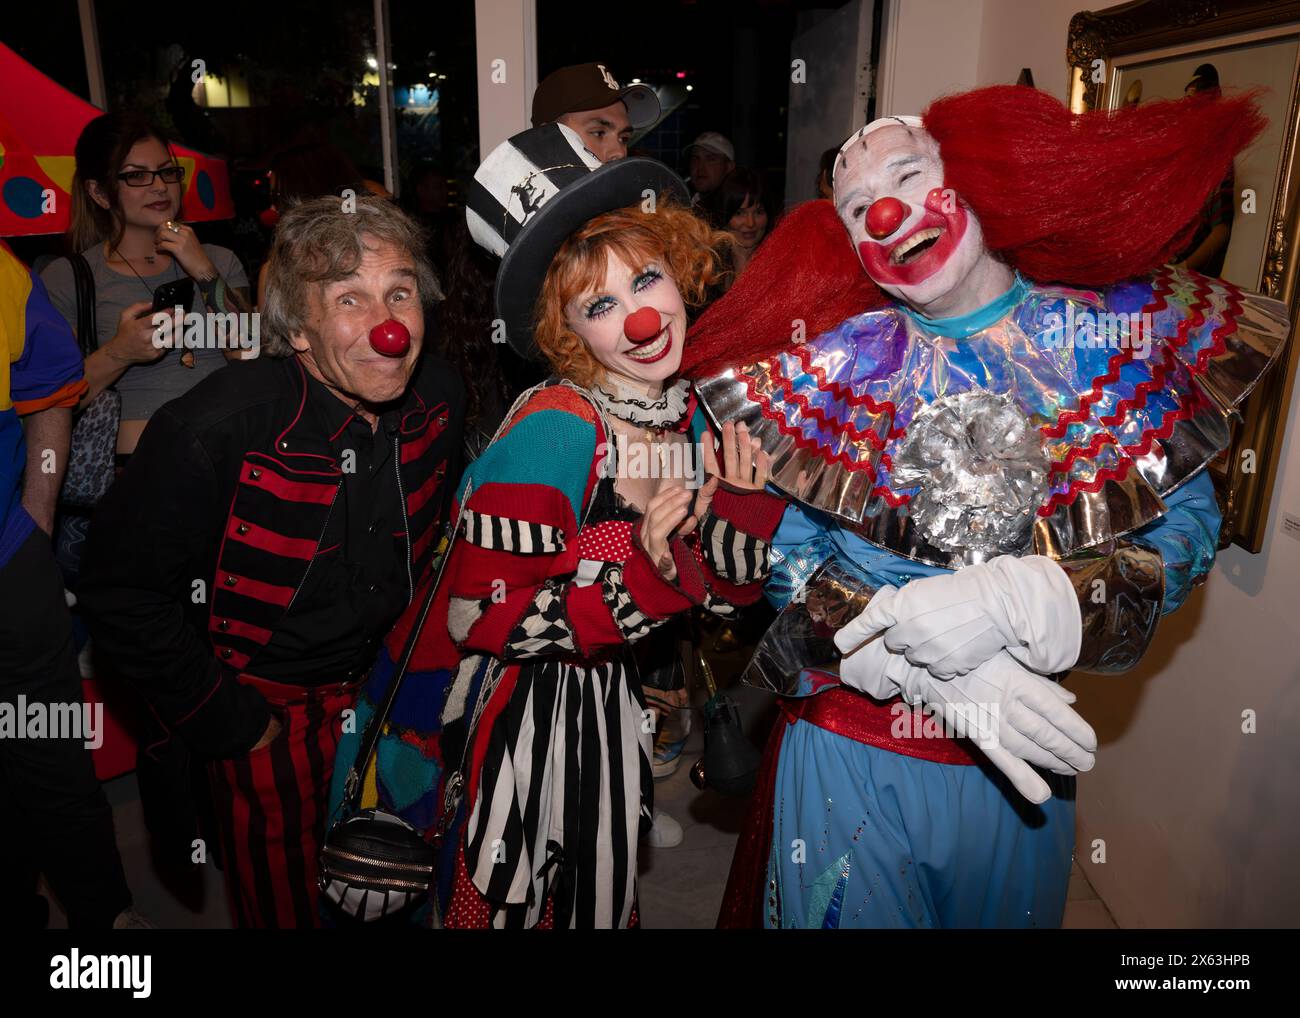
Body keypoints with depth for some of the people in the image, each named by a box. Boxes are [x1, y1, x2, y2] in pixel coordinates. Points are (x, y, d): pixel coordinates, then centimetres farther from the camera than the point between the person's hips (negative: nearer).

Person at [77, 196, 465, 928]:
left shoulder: (439, 395, -13)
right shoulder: (212, 430, -29)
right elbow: (124, 595, -18)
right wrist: (227, 722, -14)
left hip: (391, 681, 5)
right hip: (268, 708, -4)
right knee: (291, 903, 17)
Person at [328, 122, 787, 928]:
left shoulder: (691, 415, -5)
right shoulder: (552, 431, -26)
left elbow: (716, 593, 2)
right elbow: (477, 617, -24)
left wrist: (745, 505, -16)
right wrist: (637, 569, -31)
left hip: (611, 708, 6)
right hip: (509, 720, -6)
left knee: (605, 901, 25)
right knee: (501, 904, 15)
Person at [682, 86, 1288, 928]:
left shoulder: (1120, 332, -4)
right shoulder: (831, 361, -6)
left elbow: (1186, 527, -6)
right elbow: (782, 551, -7)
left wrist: (1012, 599, -23)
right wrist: (928, 666, -22)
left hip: (1022, 760, 2)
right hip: (851, 752, -1)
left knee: (1005, 910, 22)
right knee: (852, 914, 15)